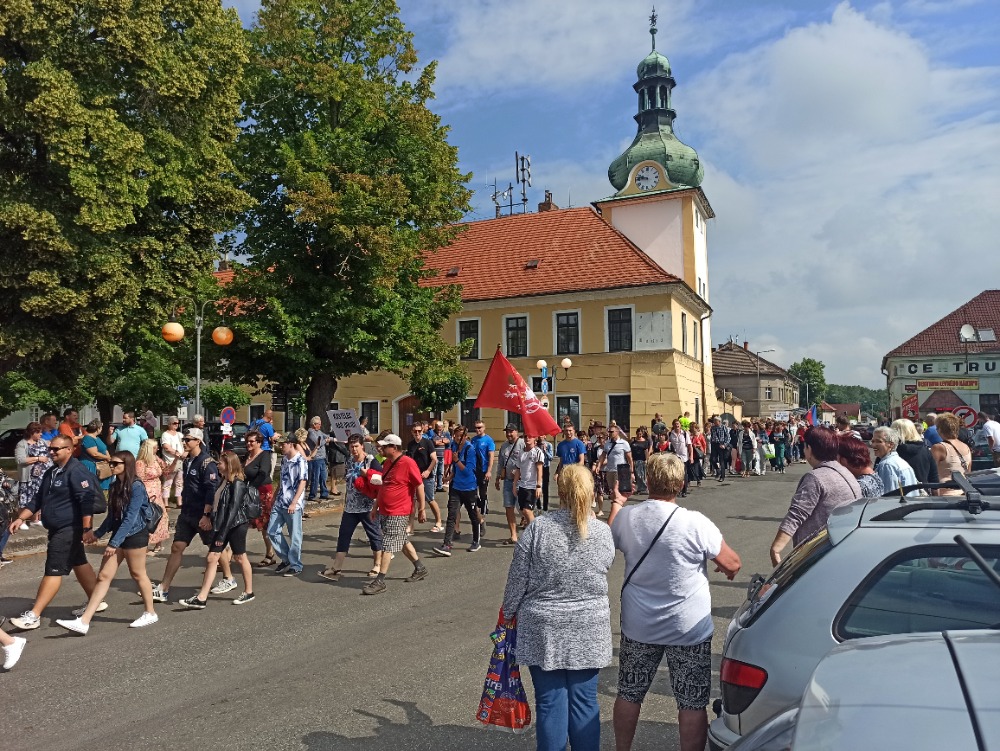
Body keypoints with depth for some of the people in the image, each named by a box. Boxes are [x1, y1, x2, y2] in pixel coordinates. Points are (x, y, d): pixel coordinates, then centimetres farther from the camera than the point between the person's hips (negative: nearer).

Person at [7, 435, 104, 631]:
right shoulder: (51, 472, 12)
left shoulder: (76, 471, -18)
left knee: (54, 571, -7)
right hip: (57, 529, 10)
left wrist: (86, 528, -27)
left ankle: (33, 616, -4)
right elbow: (38, 499, 20)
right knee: (79, 564, 17)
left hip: (69, 529, -10)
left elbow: (87, 500, -24)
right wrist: (20, 518, 12)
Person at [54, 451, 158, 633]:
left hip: (135, 535, -8)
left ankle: (150, 613, 22)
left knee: (138, 575, 5)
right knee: (103, 576, 4)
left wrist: (114, 543, -20)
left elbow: (130, 518, -19)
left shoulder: (136, 487, -16)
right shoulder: (115, 486, 10)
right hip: (118, 535, 8)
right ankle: (83, 621, 3)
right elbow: (112, 516, 16)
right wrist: (97, 534, 10)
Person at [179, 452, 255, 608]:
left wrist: (222, 534, -19)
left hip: (236, 525, -8)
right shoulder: (223, 481, 11)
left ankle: (249, 593, 21)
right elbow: (217, 505, 15)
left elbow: (233, 509, -19)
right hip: (221, 524, 8)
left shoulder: (237, 483, -16)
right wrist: (216, 530, 13)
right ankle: (201, 598, 4)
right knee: (212, 558, 3)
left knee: (240, 558, 5)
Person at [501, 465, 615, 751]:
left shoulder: (538, 528, -13)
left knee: (550, 702, 8)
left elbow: (517, 579, -7)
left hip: (544, 630, -2)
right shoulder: (604, 533, -6)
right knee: (584, 701, 13)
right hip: (589, 631, 2)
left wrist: (509, 613, 8)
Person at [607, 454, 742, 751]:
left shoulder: (625, 517, -10)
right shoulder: (695, 523, -19)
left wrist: (615, 506, 26)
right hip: (689, 629, -3)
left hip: (638, 626, 3)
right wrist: (728, 570, 14)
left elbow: (609, 539, 12)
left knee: (629, 694, 20)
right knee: (692, 705, 11)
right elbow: (733, 564, -9)